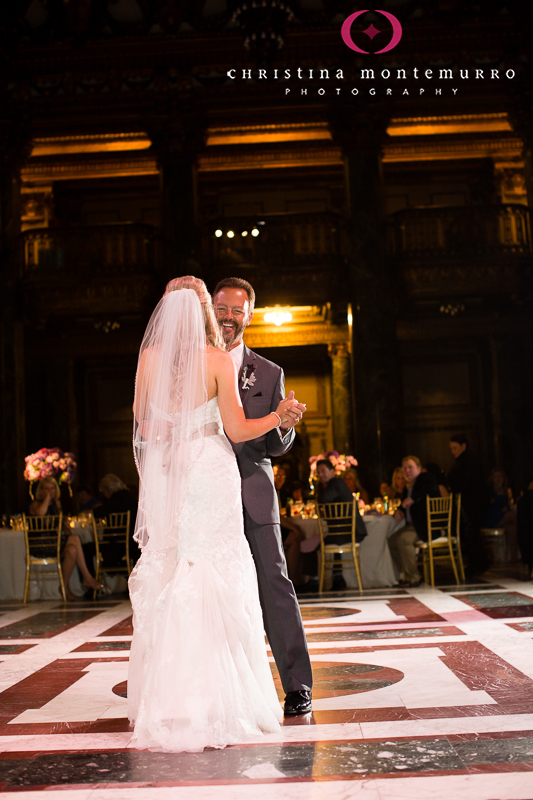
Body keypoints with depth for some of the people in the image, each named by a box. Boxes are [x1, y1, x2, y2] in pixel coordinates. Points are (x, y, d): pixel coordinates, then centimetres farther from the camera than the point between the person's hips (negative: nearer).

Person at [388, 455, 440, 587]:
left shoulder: (427, 478, -3)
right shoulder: (408, 486, 22)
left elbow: (431, 488, -26)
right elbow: (404, 505, 26)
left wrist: (413, 498, -26)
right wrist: (399, 511, 2)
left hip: (429, 526, -9)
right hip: (412, 525, 9)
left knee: (403, 539, -27)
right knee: (392, 541, -4)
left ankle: (413, 578, -20)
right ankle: (407, 574, 4)